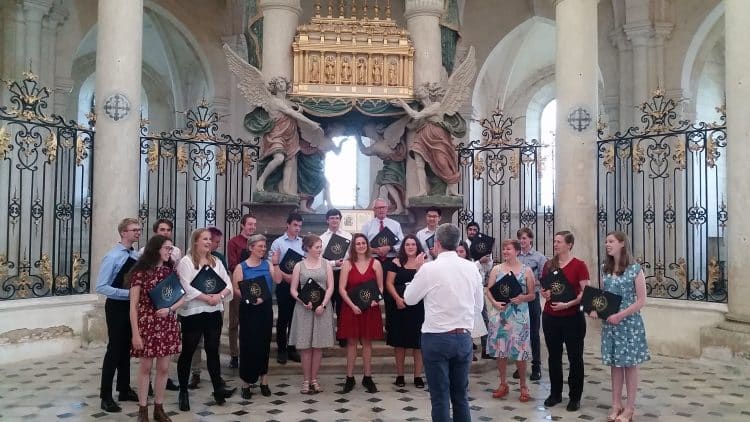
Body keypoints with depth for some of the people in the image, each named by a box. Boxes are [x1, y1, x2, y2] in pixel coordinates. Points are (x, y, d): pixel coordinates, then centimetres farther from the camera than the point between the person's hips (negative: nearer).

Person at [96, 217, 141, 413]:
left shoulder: (137, 256, 3)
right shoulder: (112, 256, -16)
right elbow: (101, 287, -20)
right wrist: (128, 293, -25)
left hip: (132, 307, 6)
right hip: (117, 307, -6)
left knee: (126, 349, 16)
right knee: (114, 350, 0)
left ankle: (124, 390, 29)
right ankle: (106, 396, 10)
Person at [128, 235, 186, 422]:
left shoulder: (171, 271, 7)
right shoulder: (140, 272, -8)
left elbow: (182, 297, 9)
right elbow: (133, 306, -9)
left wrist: (170, 309, -11)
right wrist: (135, 333, -13)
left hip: (168, 324, 4)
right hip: (147, 324, -4)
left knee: (163, 368, 8)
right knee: (145, 367, 5)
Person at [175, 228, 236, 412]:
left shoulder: (216, 261, 11)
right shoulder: (186, 261, -6)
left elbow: (228, 284, 7)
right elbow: (187, 288, -16)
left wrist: (220, 295, -12)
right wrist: (207, 298, -16)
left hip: (214, 313, 5)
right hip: (192, 313, -5)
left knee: (213, 351, 9)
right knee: (188, 352, 5)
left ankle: (218, 389, 13)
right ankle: (183, 392, 16)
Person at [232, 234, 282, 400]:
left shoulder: (267, 264, 6)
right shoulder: (241, 267, -2)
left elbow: (278, 280, -7)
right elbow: (236, 290, -7)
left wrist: (276, 263, -15)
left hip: (266, 307, 3)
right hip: (248, 309, -3)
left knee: (264, 344, 9)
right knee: (248, 344, -1)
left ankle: (264, 381, 19)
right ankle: (246, 384, 10)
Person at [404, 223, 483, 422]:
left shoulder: (429, 268, -12)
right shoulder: (472, 268, 2)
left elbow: (409, 299, 2)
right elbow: (478, 306, 10)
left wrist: (419, 270, 13)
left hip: (436, 338, -4)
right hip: (464, 338, 4)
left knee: (440, 397, 4)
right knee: (461, 396, 15)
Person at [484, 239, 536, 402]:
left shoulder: (526, 271, 1)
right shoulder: (496, 269, 6)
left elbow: (532, 295, 1)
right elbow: (488, 290, 4)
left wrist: (522, 298, -18)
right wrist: (495, 303, -13)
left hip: (519, 314, -2)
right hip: (499, 314, 2)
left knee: (519, 351, -1)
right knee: (499, 349, 6)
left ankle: (523, 386, 15)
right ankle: (503, 384, 21)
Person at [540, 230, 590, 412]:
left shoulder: (579, 265, -7)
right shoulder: (549, 265, 6)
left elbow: (585, 292, -11)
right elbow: (542, 288, 14)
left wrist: (567, 304, -21)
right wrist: (544, 293, -8)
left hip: (573, 317, -4)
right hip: (550, 317, 5)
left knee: (575, 357, 6)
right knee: (554, 356, 13)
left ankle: (575, 397, 17)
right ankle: (555, 393, 26)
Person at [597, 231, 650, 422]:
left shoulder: (635, 269, -9)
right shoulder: (606, 269, 7)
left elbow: (641, 301, -11)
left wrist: (620, 315, -19)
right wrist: (596, 309, -6)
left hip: (629, 322, -5)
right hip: (610, 323, 5)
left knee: (629, 364, 4)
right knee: (614, 363, 10)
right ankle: (616, 405, 19)